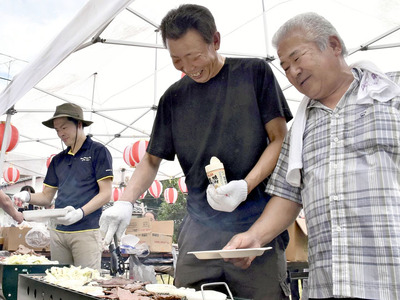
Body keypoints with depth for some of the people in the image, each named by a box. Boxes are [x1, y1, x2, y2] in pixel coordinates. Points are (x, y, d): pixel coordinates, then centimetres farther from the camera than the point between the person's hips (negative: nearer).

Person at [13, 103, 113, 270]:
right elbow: (46, 197, 18)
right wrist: (28, 197, -2)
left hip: (86, 231, -5)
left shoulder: (98, 151, -2)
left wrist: (81, 212, -20)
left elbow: (106, 193, -8)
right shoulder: (58, 160, 17)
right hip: (58, 232, 6)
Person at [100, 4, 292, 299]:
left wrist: (245, 187, -16)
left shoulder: (254, 72, 3)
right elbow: (152, 159, 15)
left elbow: (279, 139, 0)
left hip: (255, 222, -2)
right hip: (200, 229, 3)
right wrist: (125, 202, -2)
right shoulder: (174, 97, 10)